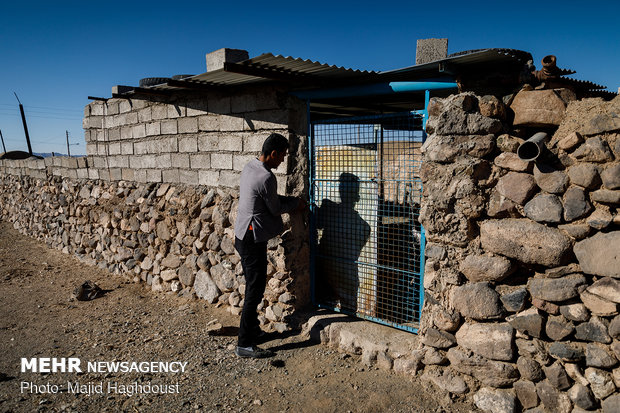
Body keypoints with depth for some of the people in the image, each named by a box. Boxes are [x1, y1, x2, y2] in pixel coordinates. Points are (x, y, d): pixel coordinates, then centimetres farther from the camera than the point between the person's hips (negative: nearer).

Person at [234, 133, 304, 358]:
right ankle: (244, 344, 6)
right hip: (253, 239, -10)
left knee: (253, 287, 20)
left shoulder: (250, 167, 8)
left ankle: (252, 329, 35)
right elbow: (275, 209, -10)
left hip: (243, 236, 10)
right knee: (255, 290, -3)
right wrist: (295, 203, 7)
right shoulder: (266, 178, -22)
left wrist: (291, 200, 11)